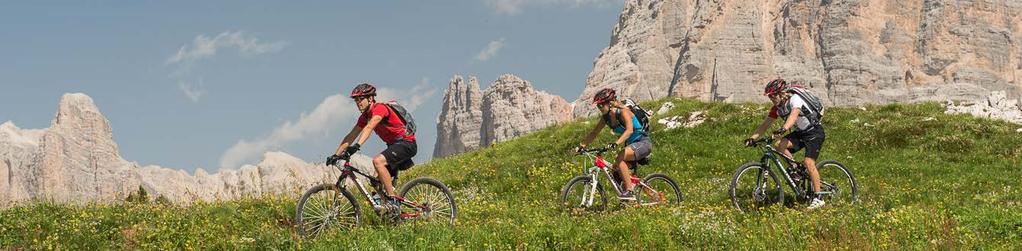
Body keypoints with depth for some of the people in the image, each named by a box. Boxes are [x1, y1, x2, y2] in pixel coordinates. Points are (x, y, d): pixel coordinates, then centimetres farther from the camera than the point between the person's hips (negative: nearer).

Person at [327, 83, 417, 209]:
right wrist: (336, 155, 3)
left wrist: (356, 146, -47)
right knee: (378, 181, 4)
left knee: (378, 161, -28)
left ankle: (393, 200, -26)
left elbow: (369, 127, -35)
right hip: (394, 145, 9)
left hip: (406, 143, -9)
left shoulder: (380, 108, -18)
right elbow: (350, 137, 11)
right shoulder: (365, 117, 9)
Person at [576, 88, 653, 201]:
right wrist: (582, 145, -6)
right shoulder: (606, 118, 1)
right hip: (631, 145, 9)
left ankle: (629, 191, -27)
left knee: (619, 158, -28)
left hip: (643, 142, -9)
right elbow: (594, 133, 7)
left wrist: (616, 143, -49)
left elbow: (629, 130, -36)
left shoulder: (623, 112, -21)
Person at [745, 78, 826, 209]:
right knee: (780, 145, -19)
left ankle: (817, 198, -16)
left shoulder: (795, 99, -24)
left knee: (809, 162, -21)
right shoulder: (777, 108, -2)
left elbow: (794, 115, -43)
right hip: (800, 133, 7)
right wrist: (752, 138, -14)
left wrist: (784, 128, -61)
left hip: (814, 132, -7)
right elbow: (765, 124, -1)